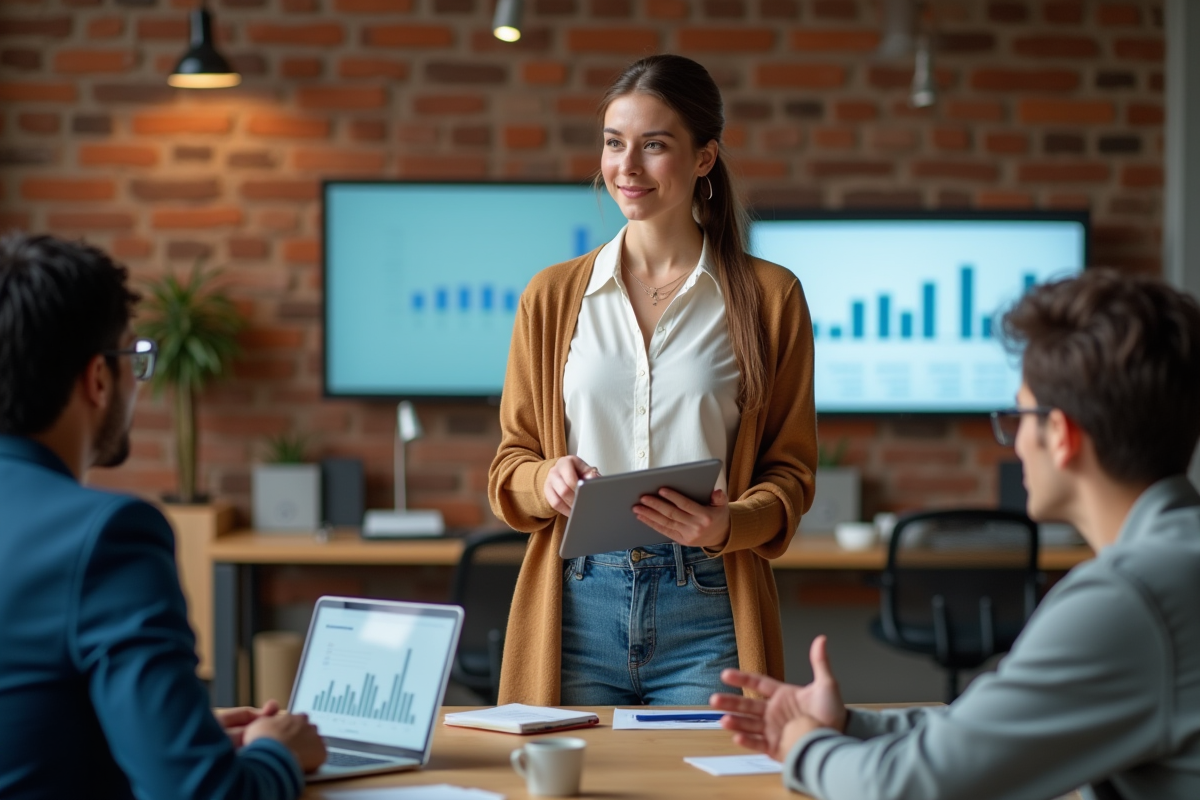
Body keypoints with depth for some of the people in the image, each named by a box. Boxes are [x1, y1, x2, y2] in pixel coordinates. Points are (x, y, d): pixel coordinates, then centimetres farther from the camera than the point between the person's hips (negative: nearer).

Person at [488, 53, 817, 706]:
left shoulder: (768, 297, 5)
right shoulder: (552, 296, 11)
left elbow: (790, 469, 6)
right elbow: (509, 465, 13)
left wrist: (729, 524, -14)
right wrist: (547, 481, -10)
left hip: (706, 615, -1)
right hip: (577, 609, 2)